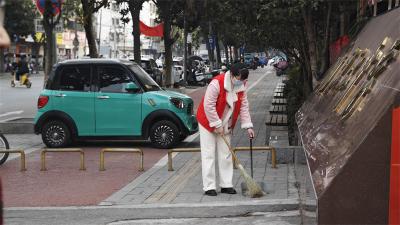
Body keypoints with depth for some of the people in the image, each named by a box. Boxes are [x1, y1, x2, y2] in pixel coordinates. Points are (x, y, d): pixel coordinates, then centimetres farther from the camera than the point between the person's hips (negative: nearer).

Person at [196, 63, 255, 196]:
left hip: (225, 126, 7)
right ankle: (209, 187, -3)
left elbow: (244, 107, 0)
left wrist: (248, 126, -7)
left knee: (225, 155, 7)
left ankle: (226, 185, 14)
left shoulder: (241, 86, -5)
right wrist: (217, 124, -22)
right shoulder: (217, 83, -27)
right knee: (209, 155, -5)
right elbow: (208, 105, -26)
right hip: (208, 123, -6)